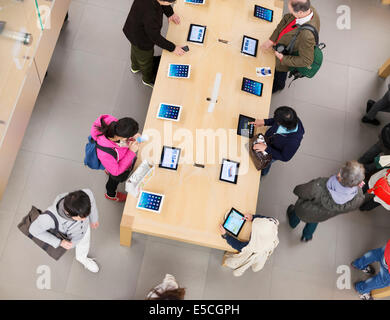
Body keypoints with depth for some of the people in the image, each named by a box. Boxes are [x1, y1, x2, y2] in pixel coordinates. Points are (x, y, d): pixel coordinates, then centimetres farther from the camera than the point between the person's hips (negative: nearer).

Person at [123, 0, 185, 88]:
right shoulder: (150, 15, -45)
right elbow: (155, 37, -32)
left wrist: (170, 13, -13)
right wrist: (172, 48, -22)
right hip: (142, 42, -7)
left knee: (136, 51, 36)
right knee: (145, 60, 24)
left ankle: (135, 67, 69)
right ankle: (148, 79, 55)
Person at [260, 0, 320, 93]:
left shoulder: (307, 35, -48)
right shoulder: (308, 8, -26)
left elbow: (306, 61, -35)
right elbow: (287, 18, -10)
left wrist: (283, 59, -28)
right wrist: (272, 39, -14)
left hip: (286, 60, -6)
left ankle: (277, 87, 62)